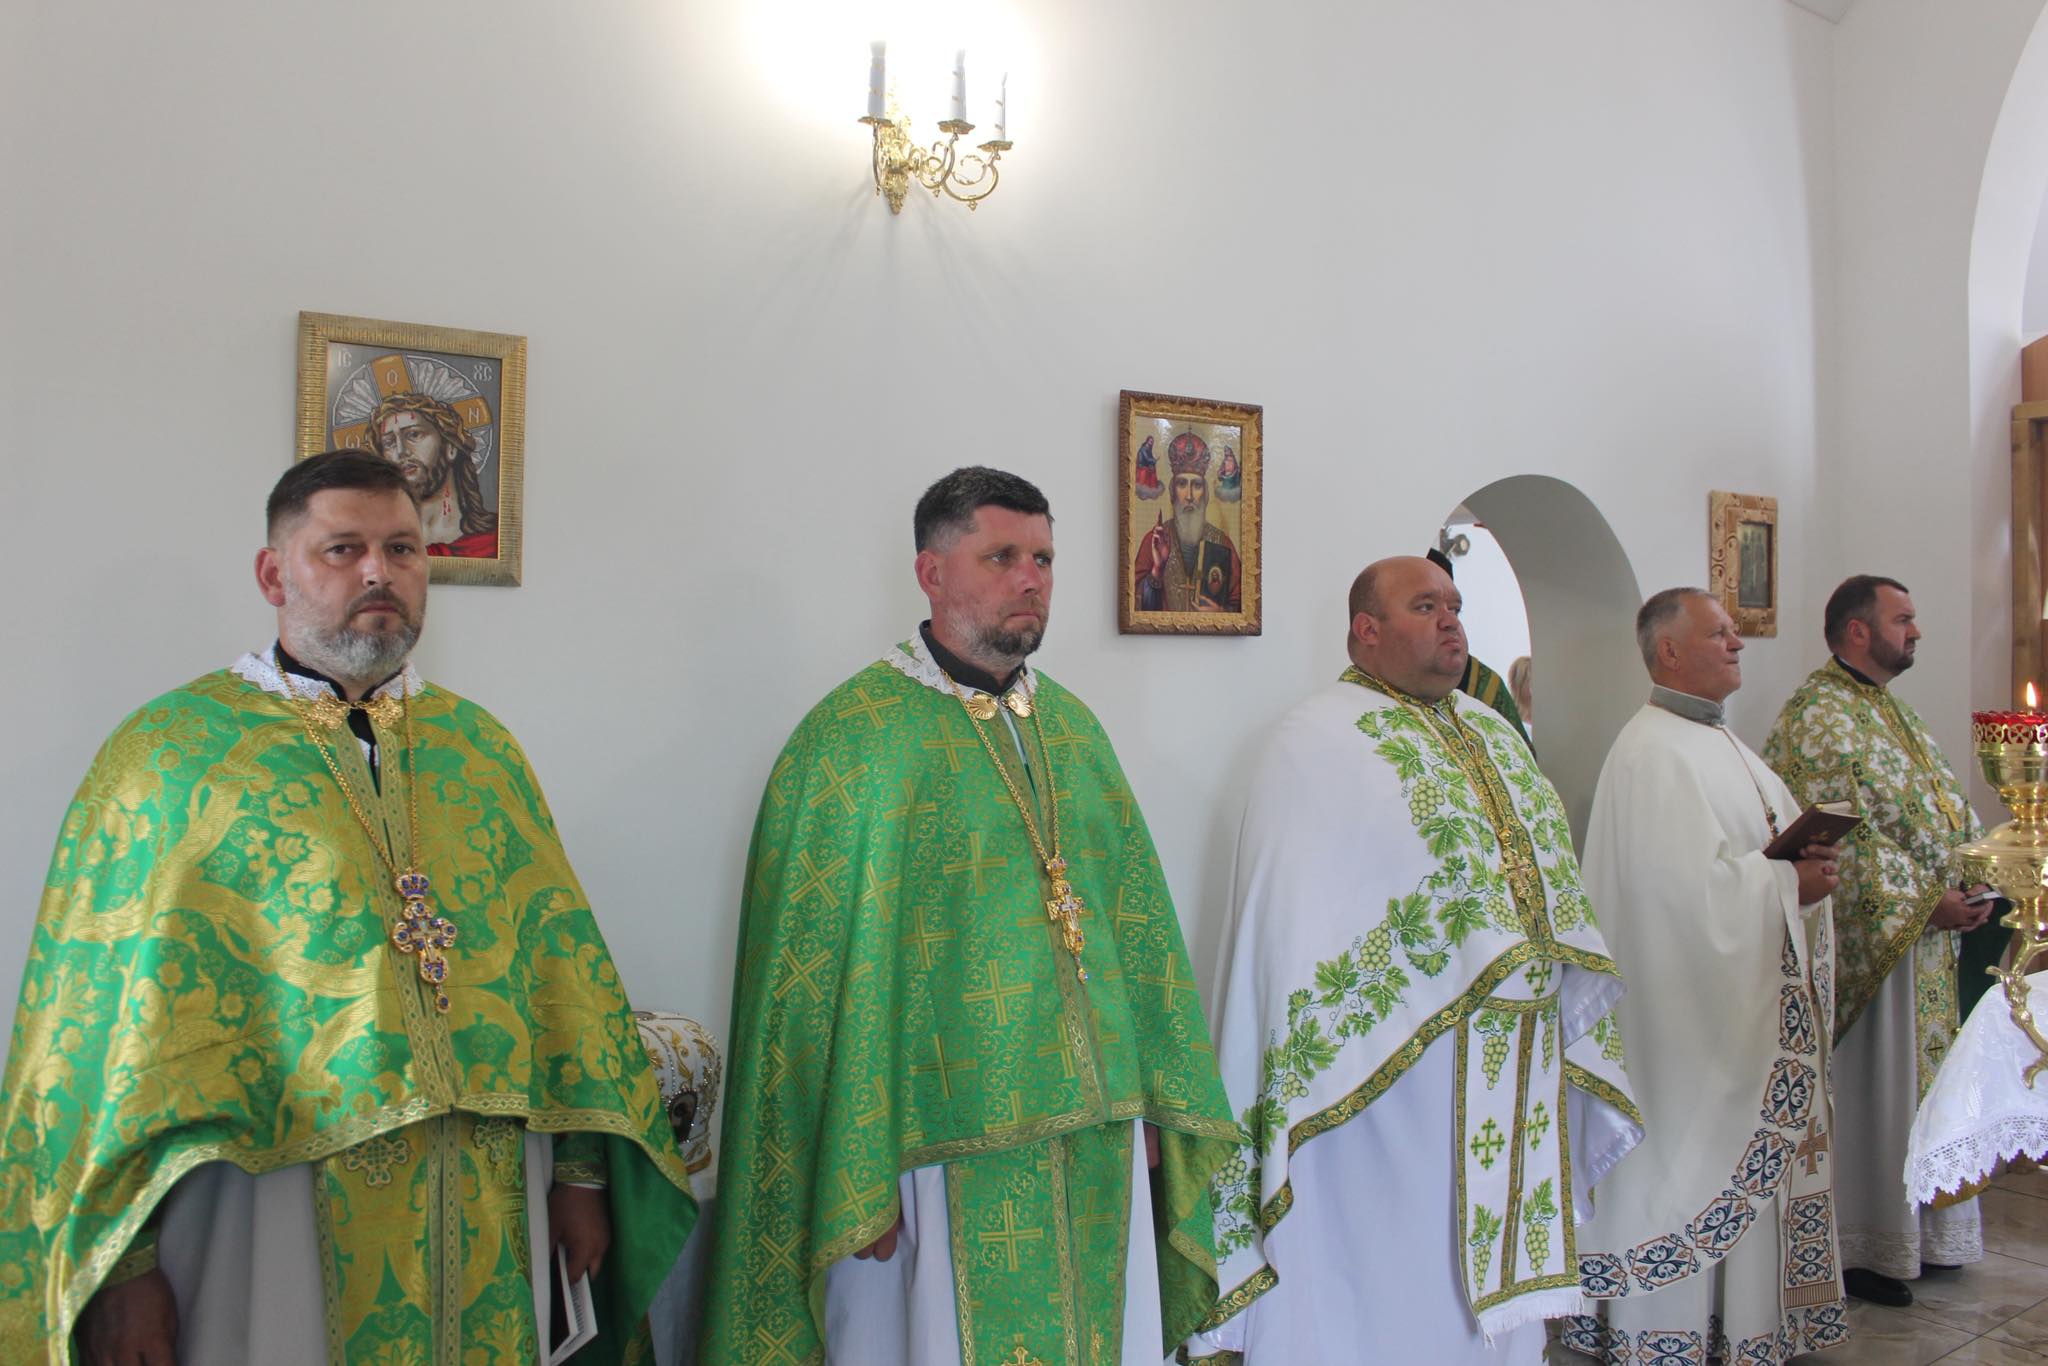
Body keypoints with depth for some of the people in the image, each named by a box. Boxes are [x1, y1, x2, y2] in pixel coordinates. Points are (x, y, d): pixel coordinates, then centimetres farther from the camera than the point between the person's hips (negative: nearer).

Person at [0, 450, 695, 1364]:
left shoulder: (480, 748, 8)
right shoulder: (171, 756, -2)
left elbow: (558, 954, 8)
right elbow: (106, 1009, -6)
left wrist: (580, 1167, 3)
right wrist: (123, 1263, -10)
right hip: (272, 1208, -3)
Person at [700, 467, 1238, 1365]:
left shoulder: (1074, 729, 11)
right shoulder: (851, 739, -8)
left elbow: (1134, 919, 14)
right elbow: (815, 972, -11)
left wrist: (1152, 1102, 10)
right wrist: (856, 1178, -14)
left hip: (1097, 1133, 6)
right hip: (945, 1147, -6)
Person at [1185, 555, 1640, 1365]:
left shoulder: (1493, 737, 15)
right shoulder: (1318, 743, -9)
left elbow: (1550, 881, 17)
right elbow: (1293, 921, -13)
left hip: (1509, 1075, 7)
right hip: (1386, 1079, -7)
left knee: (1493, 1289, 17)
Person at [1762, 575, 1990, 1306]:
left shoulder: (1890, 710, 16)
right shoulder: (1819, 716, -15)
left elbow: (1946, 805, 18)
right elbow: (1841, 836, -21)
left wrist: (1971, 877, 1)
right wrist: (1924, 902, -21)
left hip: (1923, 939, 10)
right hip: (1871, 939, -9)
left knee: (1920, 1078, 16)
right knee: (1867, 1090, 0)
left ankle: (1914, 1231, 28)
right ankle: (1861, 1248, 12)